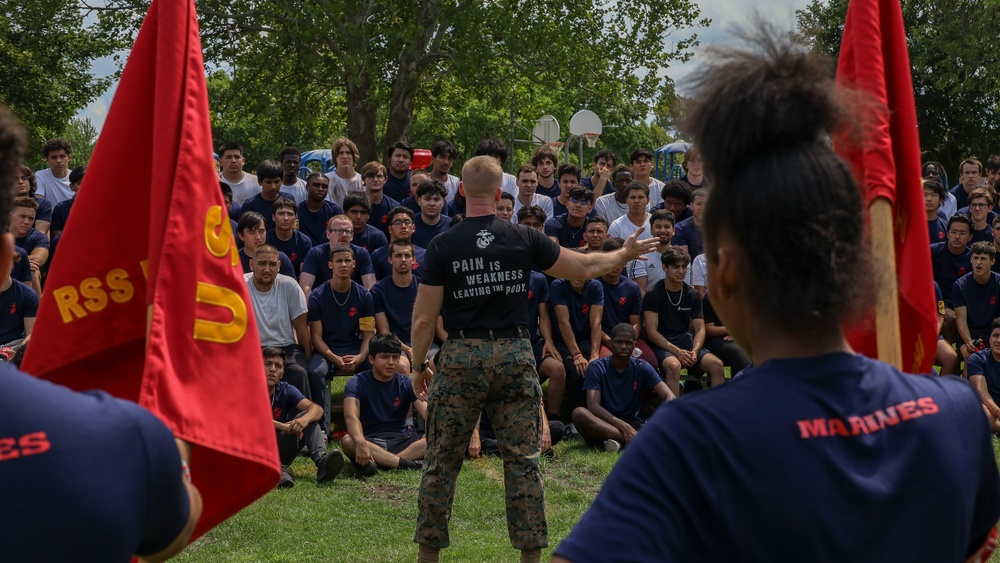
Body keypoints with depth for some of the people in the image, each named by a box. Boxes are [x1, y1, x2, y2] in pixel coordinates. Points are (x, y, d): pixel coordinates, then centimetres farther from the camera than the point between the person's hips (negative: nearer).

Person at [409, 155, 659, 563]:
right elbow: (584, 269, 11)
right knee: (523, 460, 7)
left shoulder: (442, 246, -5)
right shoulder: (524, 240, -1)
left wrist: (419, 367, 9)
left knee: (442, 462, 8)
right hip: (515, 355, 1)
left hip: (461, 358, -1)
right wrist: (625, 254, 28)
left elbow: (424, 319, -5)